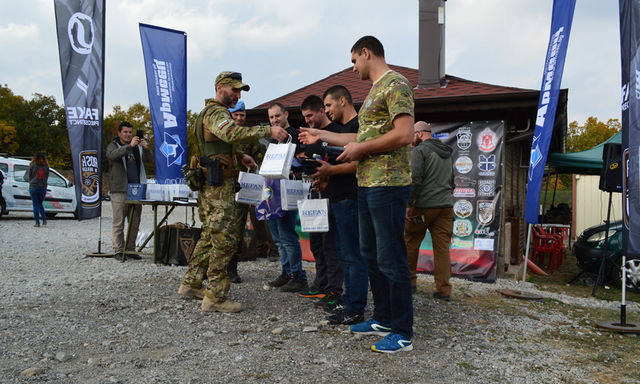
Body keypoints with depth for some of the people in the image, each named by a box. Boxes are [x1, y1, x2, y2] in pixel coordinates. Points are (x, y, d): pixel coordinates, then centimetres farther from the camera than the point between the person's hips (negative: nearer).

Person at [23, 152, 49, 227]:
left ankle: (37, 222, 1)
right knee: (40, 204, 17)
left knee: (35, 205, 2)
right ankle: (44, 219, 1)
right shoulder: (46, 167, 4)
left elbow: (29, 177, 3)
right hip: (43, 188, 3)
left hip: (33, 187, -3)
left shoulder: (32, 166, -5)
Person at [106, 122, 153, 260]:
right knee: (119, 223, -5)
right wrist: (129, 146, -31)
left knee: (135, 223, 7)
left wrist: (146, 148, -16)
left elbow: (149, 159, 5)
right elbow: (112, 155, -19)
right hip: (119, 190, -5)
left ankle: (130, 249, 15)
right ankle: (118, 251, 1)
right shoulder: (113, 145, 5)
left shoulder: (137, 147, 19)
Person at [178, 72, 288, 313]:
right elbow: (233, 134, -33)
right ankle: (215, 297, -5)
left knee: (210, 235, 17)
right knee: (225, 238, -9)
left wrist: (240, 157, 16)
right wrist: (268, 131, -37)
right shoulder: (216, 112, -11)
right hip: (219, 187, -11)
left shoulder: (212, 112, 24)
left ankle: (191, 284, 26)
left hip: (211, 186, 11)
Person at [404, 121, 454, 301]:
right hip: (446, 206, 6)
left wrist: (410, 205, -13)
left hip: (424, 206, -6)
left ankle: (408, 281, 18)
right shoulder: (447, 153, 19)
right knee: (442, 247, 4)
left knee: (410, 243, 9)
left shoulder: (420, 150, -6)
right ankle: (444, 290, 3)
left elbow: (416, 179, -16)